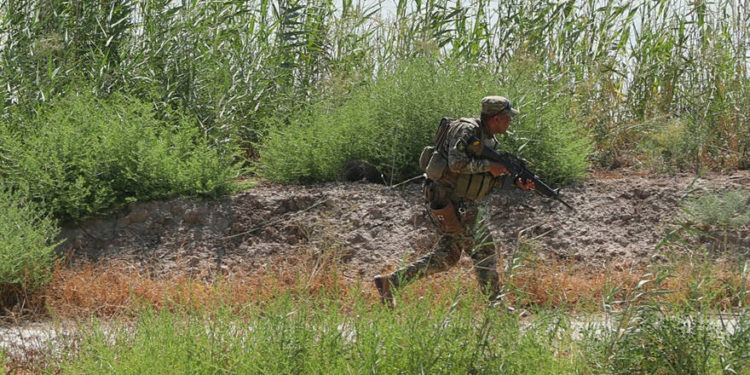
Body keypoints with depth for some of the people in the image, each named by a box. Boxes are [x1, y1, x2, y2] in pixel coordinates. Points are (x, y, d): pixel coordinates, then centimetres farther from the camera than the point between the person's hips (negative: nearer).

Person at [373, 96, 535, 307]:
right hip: (449, 202, -10)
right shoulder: (467, 130, -15)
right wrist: (489, 166, -21)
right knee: (484, 251, -5)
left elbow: (493, 176, 18)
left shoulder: (489, 139, 16)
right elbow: (457, 162, -27)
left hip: (464, 204, 10)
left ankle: (390, 282, 11)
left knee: (446, 257, 11)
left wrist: (516, 180, 1)